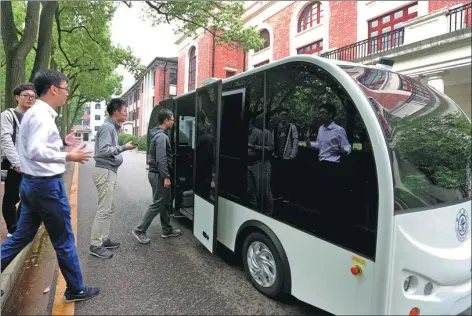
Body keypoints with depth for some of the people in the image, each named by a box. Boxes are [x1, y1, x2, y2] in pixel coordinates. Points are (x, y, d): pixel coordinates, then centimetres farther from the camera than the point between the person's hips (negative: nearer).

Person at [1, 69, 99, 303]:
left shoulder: (34, 113, 12)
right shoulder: (41, 115, -19)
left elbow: (37, 146, 14)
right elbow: (35, 152, -30)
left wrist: (62, 142, 13)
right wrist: (68, 156, -25)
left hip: (31, 183, 10)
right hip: (46, 185, -10)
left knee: (21, 237, 20)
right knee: (64, 241, 4)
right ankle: (76, 290, 19)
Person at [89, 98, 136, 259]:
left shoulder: (113, 127, 15)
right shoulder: (107, 127, -13)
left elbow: (111, 149, 8)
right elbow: (104, 150, -23)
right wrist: (124, 147, -17)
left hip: (109, 171, 10)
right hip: (105, 172, -10)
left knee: (109, 208, 15)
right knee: (104, 210, -7)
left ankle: (104, 240, 25)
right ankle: (95, 245, 1)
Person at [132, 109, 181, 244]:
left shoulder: (158, 135, 14)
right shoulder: (161, 136, -18)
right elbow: (161, 159, -24)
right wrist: (166, 177, -22)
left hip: (156, 173, 10)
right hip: (159, 175, -10)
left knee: (165, 202, 15)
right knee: (157, 204, -2)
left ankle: (167, 230, 25)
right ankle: (140, 230, 6)